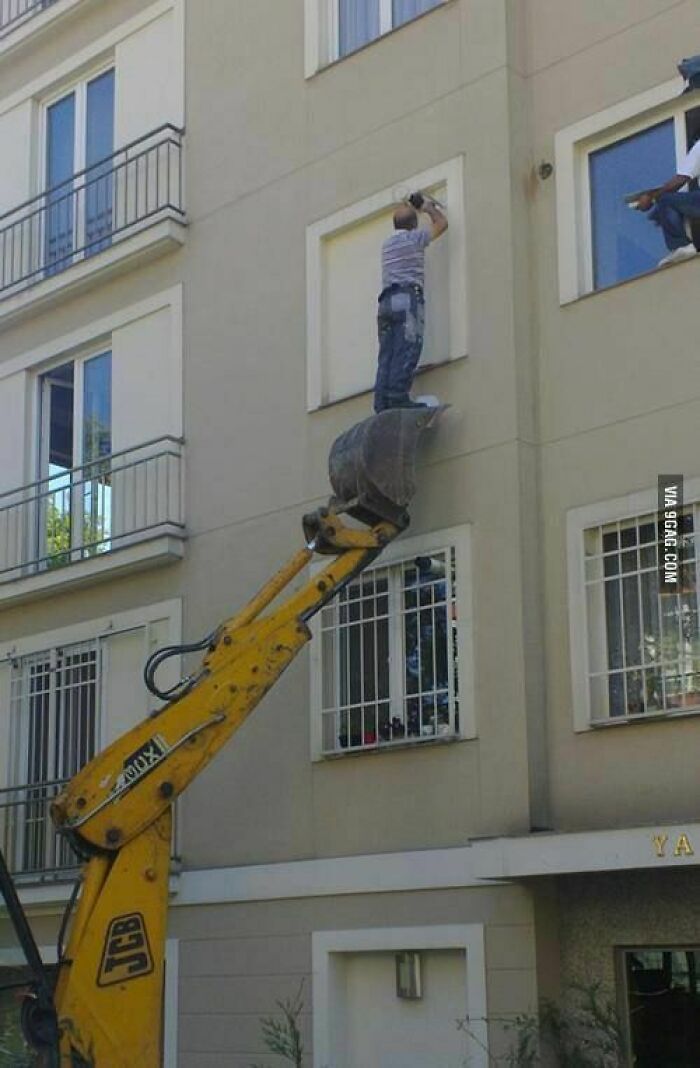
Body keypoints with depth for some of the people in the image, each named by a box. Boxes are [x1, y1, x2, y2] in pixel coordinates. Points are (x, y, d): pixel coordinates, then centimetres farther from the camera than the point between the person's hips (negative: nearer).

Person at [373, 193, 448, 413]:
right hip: (408, 297, -7)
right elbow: (442, 224, 13)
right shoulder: (414, 238, 3)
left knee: (387, 354, 0)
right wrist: (429, 207, 30)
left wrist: (412, 208, 55)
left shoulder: (387, 244, 23)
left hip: (386, 301, 7)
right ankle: (398, 397, -26)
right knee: (407, 349, -14)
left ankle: (382, 402, -9)